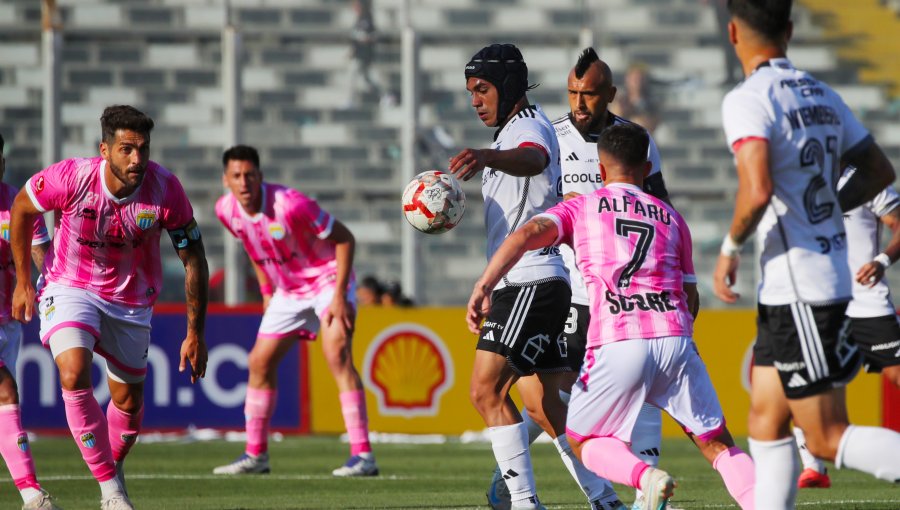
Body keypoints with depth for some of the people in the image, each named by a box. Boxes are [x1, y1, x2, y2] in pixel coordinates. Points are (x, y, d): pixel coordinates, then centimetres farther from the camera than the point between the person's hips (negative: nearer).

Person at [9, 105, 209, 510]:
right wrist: (23, 282, 1)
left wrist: (195, 333, -10)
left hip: (131, 301, 2)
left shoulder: (165, 190, -23)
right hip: (70, 289, -2)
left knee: (129, 400, 10)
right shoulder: (72, 177, -26)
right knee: (74, 375, -26)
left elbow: (194, 260, -11)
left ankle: (114, 470, 42)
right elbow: (22, 208, -4)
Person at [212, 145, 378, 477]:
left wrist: (340, 295, -24)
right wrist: (266, 291, 12)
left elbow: (344, 239, -20)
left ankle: (363, 456, -26)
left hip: (328, 279, -7)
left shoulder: (290, 204, -28)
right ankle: (255, 455, 20)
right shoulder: (226, 210, -9)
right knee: (259, 362, 6)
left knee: (336, 355, -24)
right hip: (287, 289, 7)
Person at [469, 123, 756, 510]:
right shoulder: (670, 217, 24)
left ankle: (646, 476, -11)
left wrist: (483, 287, -10)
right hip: (675, 340, 2)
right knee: (717, 444, 13)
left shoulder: (580, 208, 16)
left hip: (616, 345, -2)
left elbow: (527, 235, -3)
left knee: (582, 440, 17)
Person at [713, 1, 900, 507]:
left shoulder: (748, 100, -15)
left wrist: (730, 248, -11)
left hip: (797, 290, -8)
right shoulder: (822, 96, 11)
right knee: (765, 426, 13)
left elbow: (757, 192, -27)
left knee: (828, 438, -4)